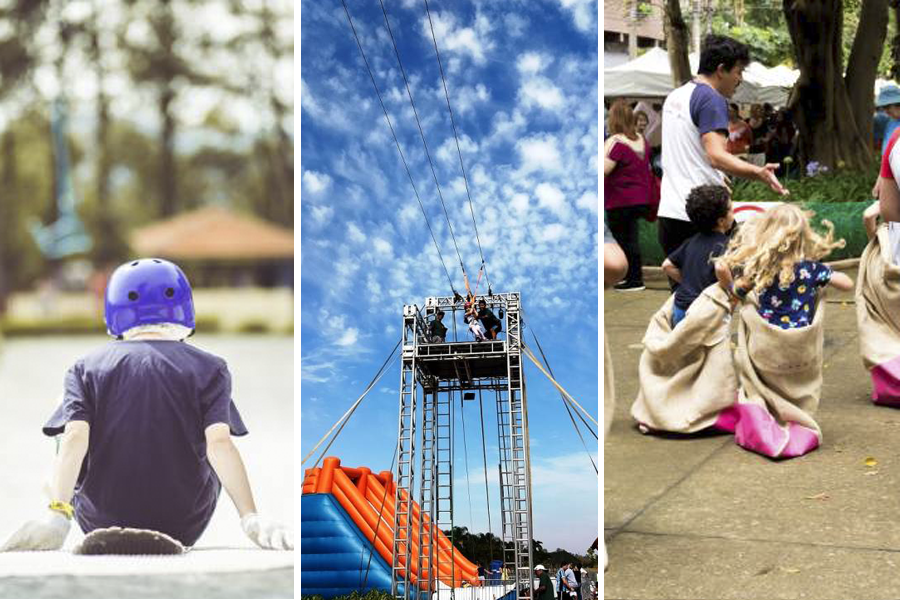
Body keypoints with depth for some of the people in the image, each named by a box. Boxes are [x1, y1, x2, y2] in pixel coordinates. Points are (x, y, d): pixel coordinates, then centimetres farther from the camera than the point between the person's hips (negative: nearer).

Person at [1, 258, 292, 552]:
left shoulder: (86, 368, 2)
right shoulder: (208, 368, 0)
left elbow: (74, 439, -15)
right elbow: (219, 443, -15)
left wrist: (56, 515, -24)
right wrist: (252, 519, -20)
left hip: (102, 526, 1)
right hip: (184, 528, -1)